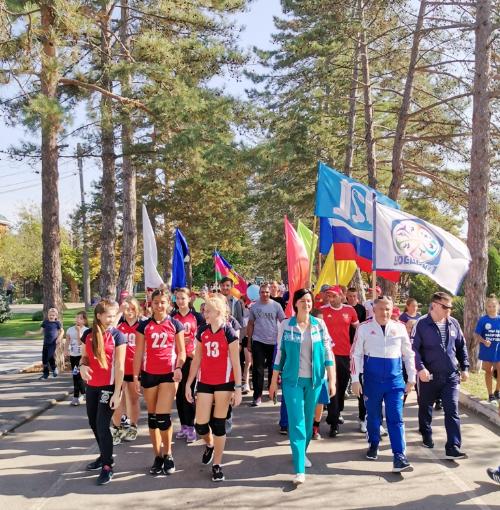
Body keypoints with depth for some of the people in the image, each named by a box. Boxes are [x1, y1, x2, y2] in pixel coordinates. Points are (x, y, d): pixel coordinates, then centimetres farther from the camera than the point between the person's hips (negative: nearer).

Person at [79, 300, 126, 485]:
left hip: (109, 386, -6)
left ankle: (108, 466, 5)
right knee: (94, 424, 15)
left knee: (102, 426, -7)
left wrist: (117, 393, -16)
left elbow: (119, 366, -12)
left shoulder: (117, 336, -10)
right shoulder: (88, 334, 4)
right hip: (92, 386, 6)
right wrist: (82, 366, -11)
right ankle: (104, 456, 35)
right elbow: (84, 357, 14)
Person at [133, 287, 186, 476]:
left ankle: (168, 455, 12)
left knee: (163, 417, -9)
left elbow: (181, 351, 3)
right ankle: (157, 457, 21)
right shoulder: (144, 326, 4)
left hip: (169, 374, -2)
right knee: (152, 417, 9)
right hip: (149, 374, 2)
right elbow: (138, 352, 5)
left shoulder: (175, 324, 1)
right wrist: (135, 376, 1)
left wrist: (178, 368, -15)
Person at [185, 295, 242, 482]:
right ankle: (209, 445, 36)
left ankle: (217, 465, 18)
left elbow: (236, 363, -8)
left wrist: (238, 388, -11)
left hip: (224, 383, -3)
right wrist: (188, 384, 8)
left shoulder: (228, 332, -8)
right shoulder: (202, 331, 4)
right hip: (204, 383, 4)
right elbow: (196, 359, 10)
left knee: (219, 424, 3)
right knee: (200, 425, 1)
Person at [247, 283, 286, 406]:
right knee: (257, 369, -4)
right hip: (258, 341, 0)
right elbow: (250, 324, 7)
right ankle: (257, 395, -1)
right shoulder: (254, 306, 1)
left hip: (273, 342, 0)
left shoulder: (276, 306, -1)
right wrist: (249, 340, 3)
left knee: (273, 368, 14)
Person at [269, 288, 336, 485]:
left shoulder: (319, 324, 1)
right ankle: (300, 470, -8)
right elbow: (280, 353, 2)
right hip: (292, 380, -2)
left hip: (314, 379, 2)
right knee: (296, 422, -7)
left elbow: (328, 352, 3)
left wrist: (332, 380, -1)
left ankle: (302, 453, 36)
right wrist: (274, 381, 3)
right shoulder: (286, 325, -3)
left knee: (308, 420, 13)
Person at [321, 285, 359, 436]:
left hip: (345, 353, 3)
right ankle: (334, 422, -2)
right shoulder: (322, 310, -5)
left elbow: (358, 328, 14)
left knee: (342, 385, 16)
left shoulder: (350, 310, 2)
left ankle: (337, 412, 36)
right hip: (329, 353, -3)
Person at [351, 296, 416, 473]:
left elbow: (408, 354, 9)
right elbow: (356, 354, -3)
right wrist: (355, 380, -5)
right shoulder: (364, 328, -5)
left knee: (396, 419, -3)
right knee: (373, 415, 14)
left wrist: (411, 378, 8)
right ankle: (373, 445, 37)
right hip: (372, 379, -1)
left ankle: (399, 458, -3)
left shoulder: (400, 327, 2)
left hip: (395, 379, 1)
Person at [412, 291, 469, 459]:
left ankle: (453, 447, -4)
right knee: (425, 407, 16)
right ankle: (426, 435, 40)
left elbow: (461, 347, 13)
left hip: (451, 376, 3)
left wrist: (464, 368, 10)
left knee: (452, 411, -5)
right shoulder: (422, 324, -11)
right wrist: (420, 368, -23)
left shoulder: (453, 323, 4)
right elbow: (414, 348, -13)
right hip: (429, 375, -2)